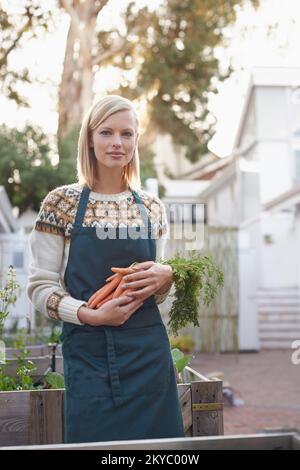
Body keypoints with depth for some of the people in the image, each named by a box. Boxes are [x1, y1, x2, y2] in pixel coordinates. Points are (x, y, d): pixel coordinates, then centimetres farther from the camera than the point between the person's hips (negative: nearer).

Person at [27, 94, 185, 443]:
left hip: (149, 353, 3)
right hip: (88, 353, -3)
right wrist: (91, 314, -18)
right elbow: (40, 287, -3)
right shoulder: (61, 203, -2)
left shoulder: (152, 208, 9)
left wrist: (165, 277, -5)